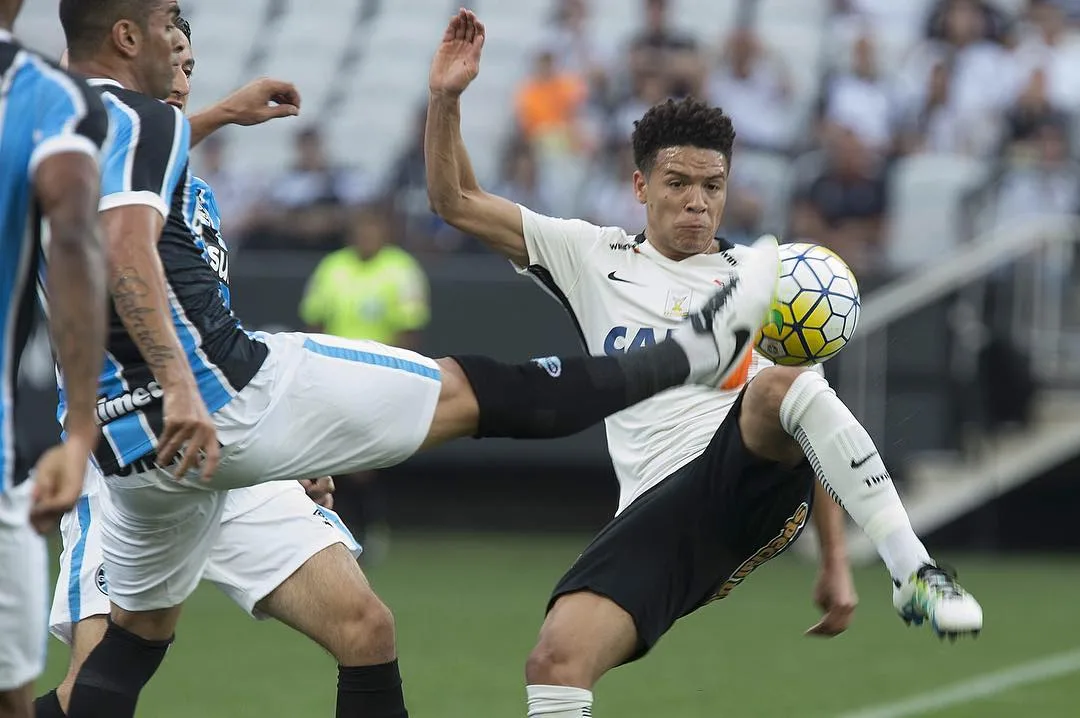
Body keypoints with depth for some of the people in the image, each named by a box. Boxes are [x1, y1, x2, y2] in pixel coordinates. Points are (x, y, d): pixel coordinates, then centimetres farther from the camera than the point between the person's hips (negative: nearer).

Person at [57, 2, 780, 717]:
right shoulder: (140, 119, -11)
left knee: (135, 637, 21)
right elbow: (126, 252, -27)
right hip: (225, 391, -9)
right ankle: (695, 350, 11)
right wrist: (178, 384, -34)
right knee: (474, 392, 1)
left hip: (129, 444, 9)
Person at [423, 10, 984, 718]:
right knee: (556, 661, -25)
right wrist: (446, 99, 0)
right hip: (658, 508, 1)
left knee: (779, 387, -36)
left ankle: (914, 573, -34)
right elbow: (458, 202, 17)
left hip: (758, 480, -1)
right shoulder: (594, 258, 18)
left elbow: (812, 424, 18)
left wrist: (835, 562, 11)